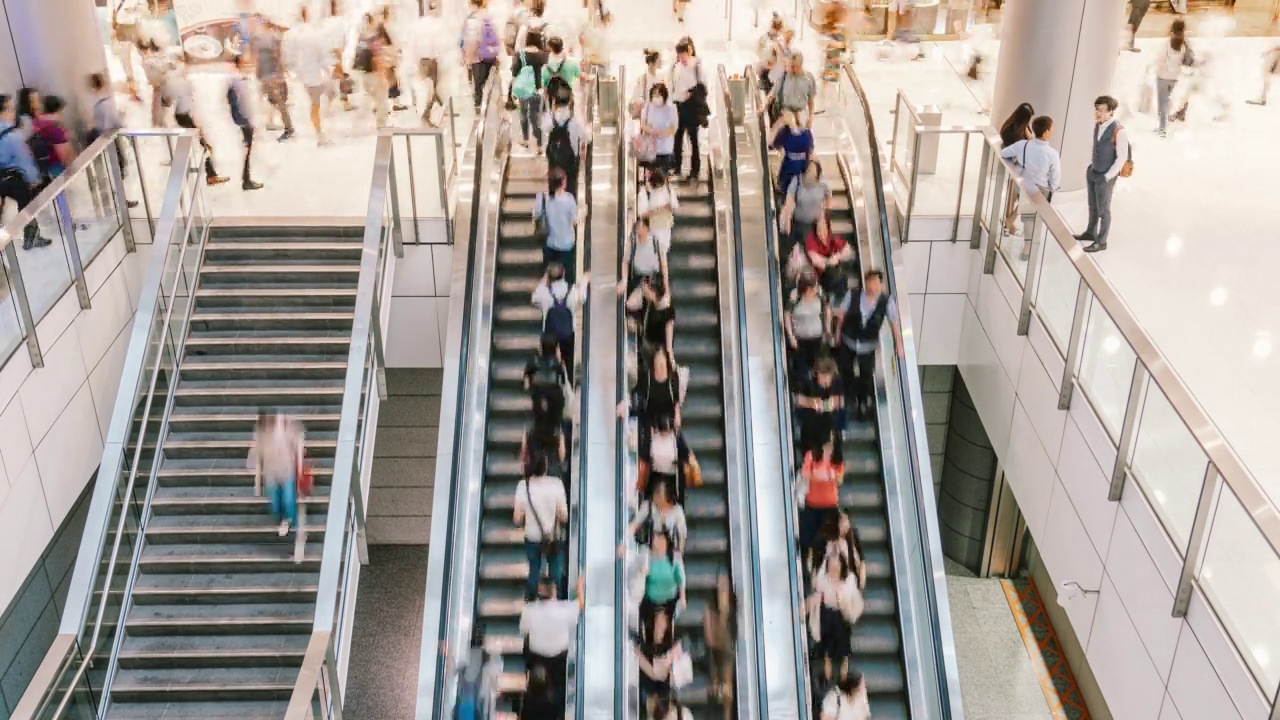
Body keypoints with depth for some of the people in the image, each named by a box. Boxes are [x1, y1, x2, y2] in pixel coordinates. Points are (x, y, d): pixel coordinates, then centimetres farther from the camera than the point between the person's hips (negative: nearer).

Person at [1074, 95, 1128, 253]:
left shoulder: (1119, 132, -23)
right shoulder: (1097, 125, -1)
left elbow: (1122, 158, -18)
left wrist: (1108, 176, -17)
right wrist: (1090, 166, 13)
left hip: (1105, 176, -7)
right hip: (1092, 172, 7)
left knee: (1103, 209, 6)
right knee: (1092, 206, 23)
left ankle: (1101, 242, 19)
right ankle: (1090, 233, 40)